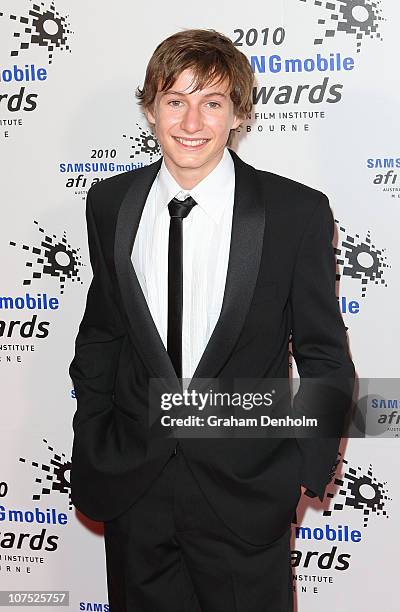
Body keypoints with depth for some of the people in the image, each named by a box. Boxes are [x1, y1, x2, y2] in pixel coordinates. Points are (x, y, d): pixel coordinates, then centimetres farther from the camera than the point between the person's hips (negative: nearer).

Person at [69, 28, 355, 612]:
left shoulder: (297, 211, -10)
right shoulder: (110, 203, 0)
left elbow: (323, 355, -4)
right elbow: (100, 332, 8)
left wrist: (307, 470, -6)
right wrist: (91, 445, 7)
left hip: (247, 489, -2)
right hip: (132, 485, 3)